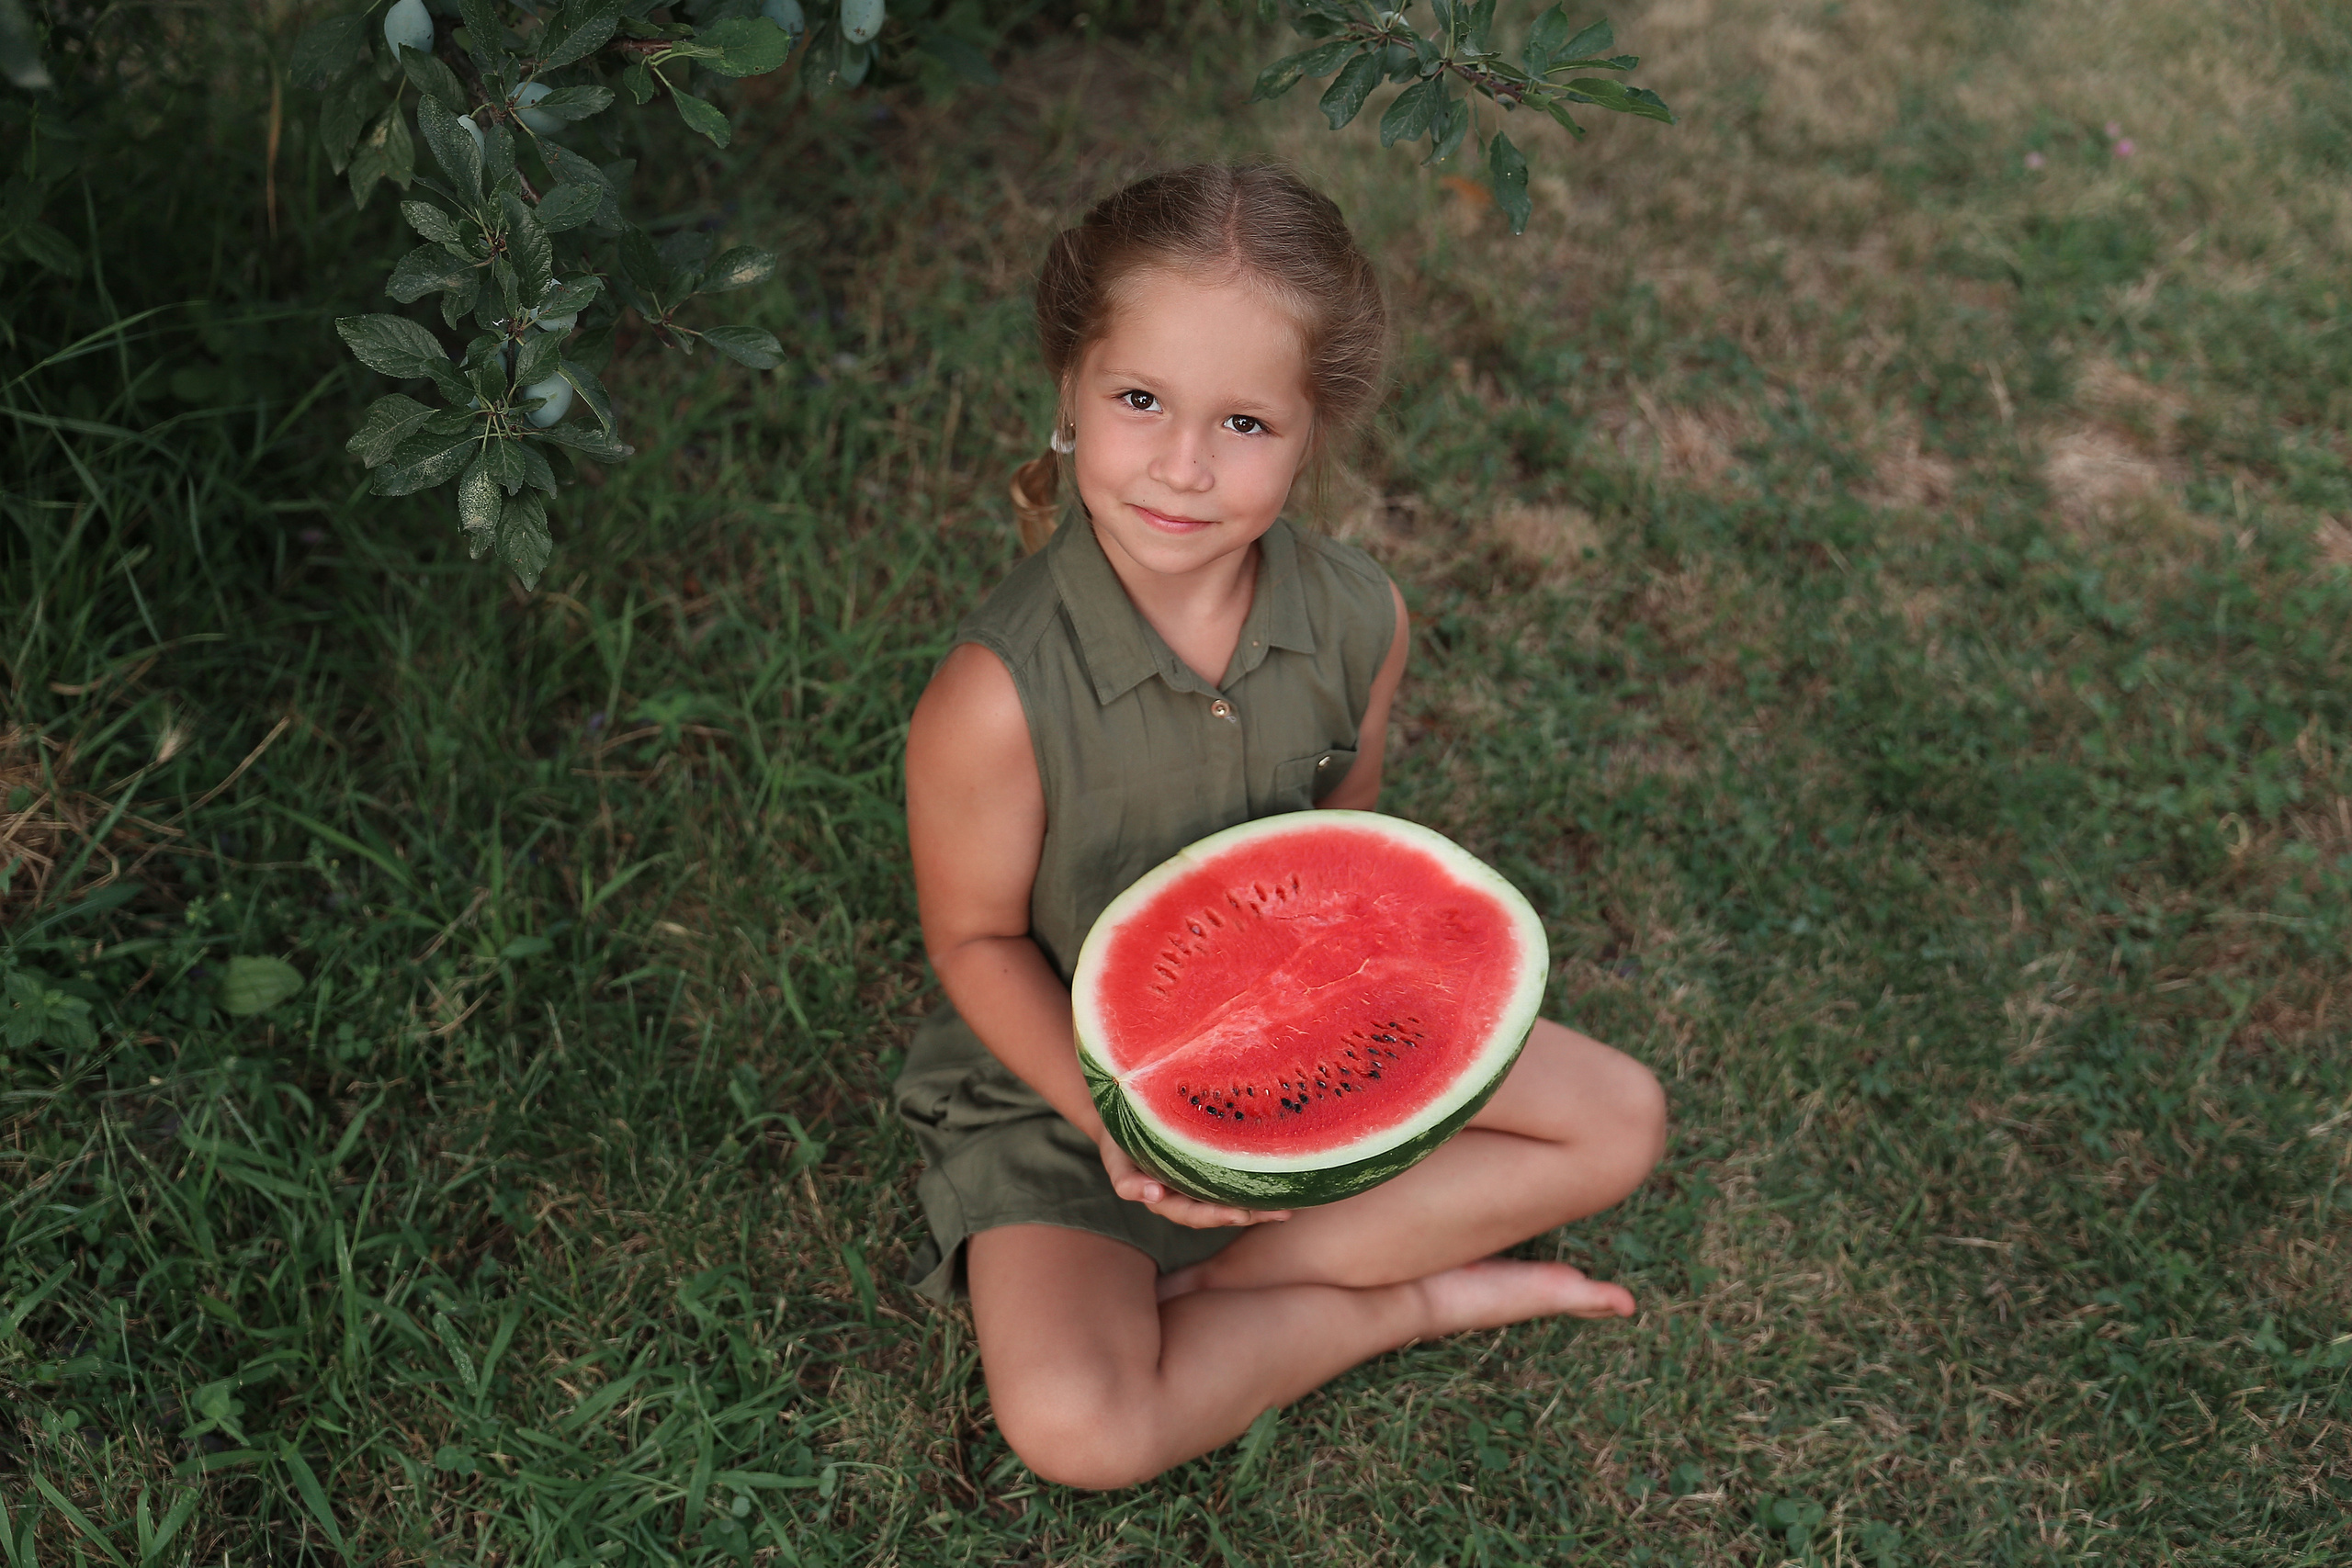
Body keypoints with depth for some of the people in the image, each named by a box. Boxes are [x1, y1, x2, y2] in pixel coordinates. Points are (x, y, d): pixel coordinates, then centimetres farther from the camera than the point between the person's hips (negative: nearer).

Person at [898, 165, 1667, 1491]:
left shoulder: (1361, 622, -15)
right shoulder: (1000, 696, -30)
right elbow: (978, 939, -15)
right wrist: (1116, 1120, -26)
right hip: (1066, 1084, -4)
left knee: (1619, 1120, -2)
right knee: (1073, 1424, -26)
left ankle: (1200, 1289, -6)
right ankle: (1414, 1299, -2)